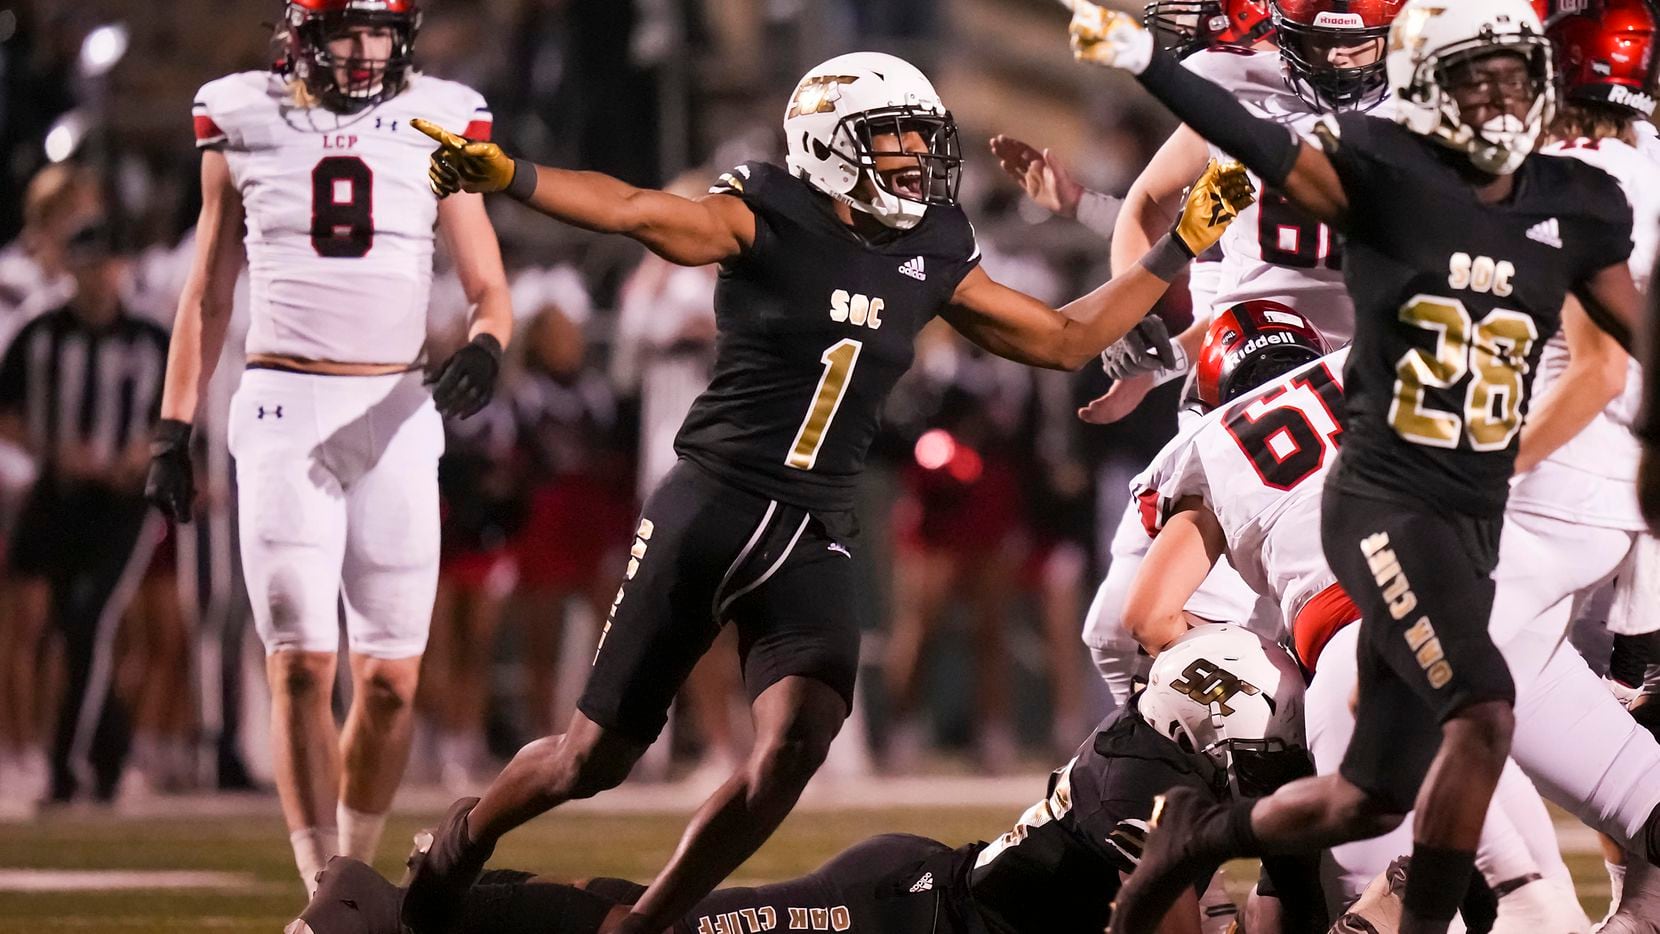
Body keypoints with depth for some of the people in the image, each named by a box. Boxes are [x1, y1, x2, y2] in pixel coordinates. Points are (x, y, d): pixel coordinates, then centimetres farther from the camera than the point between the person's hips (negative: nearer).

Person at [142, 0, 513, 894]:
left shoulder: (438, 126, 5)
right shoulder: (244, 124, 5)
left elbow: (489, 289, 8)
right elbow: (206, 295, 13)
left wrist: (484, 346, -15)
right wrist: (172, 431, 9)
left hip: (396, 415, 1)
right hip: (283, 410, -1)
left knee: (391, 678, -1)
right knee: (301, 664, -9)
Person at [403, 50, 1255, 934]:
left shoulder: (931, 261, 8)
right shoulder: (768, 223, -8)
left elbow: (1066, 339, 19)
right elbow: (634, 209, -24)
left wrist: (1181, 248, 14)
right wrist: (506, 175, -42)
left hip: (812, 537, 4)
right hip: (707, 510, -4)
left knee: (795, 745, -20)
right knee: (596, 757, 4)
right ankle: (467, 834, 36)